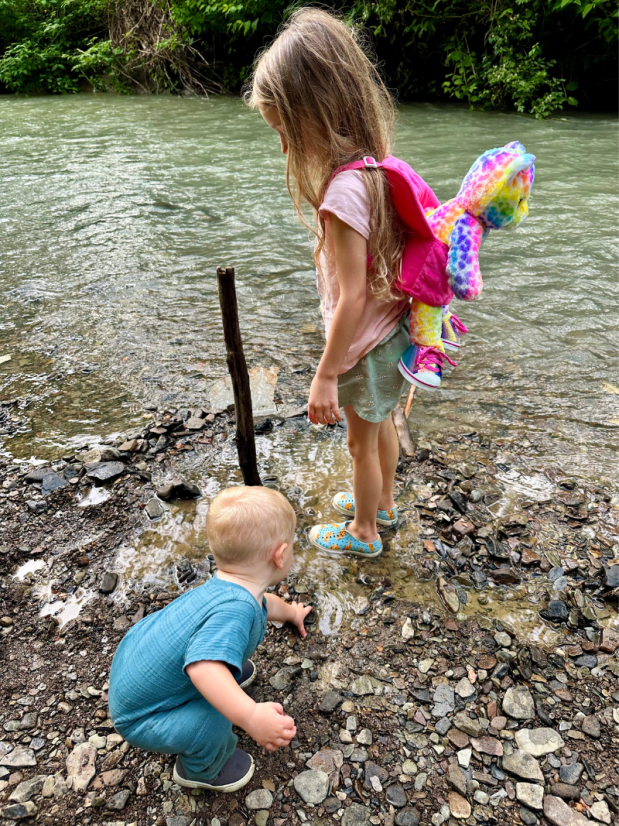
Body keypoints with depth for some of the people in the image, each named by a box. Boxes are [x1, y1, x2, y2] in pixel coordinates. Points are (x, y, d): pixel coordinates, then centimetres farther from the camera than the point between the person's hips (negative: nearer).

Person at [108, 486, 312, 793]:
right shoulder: (232, 610, -38)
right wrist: (250, 716, -60)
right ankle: (200, 770, 8)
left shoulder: (230, 588, -6)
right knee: (213, 719, -25)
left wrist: (291, 612, 36)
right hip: (138, 714, -8)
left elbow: (262, 603, 17)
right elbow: (204, 666, -54)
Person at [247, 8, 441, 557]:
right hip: (394, 327, 9)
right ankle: (383, 503, 52)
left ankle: (363, 532, 38)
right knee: (381, 424, 27)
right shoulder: (377, 163, -1)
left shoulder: (343, 189, -28)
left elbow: (352, 297, -27)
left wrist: (326, 375, -20)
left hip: (367, 344, -8)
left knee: (362, 441, 13)